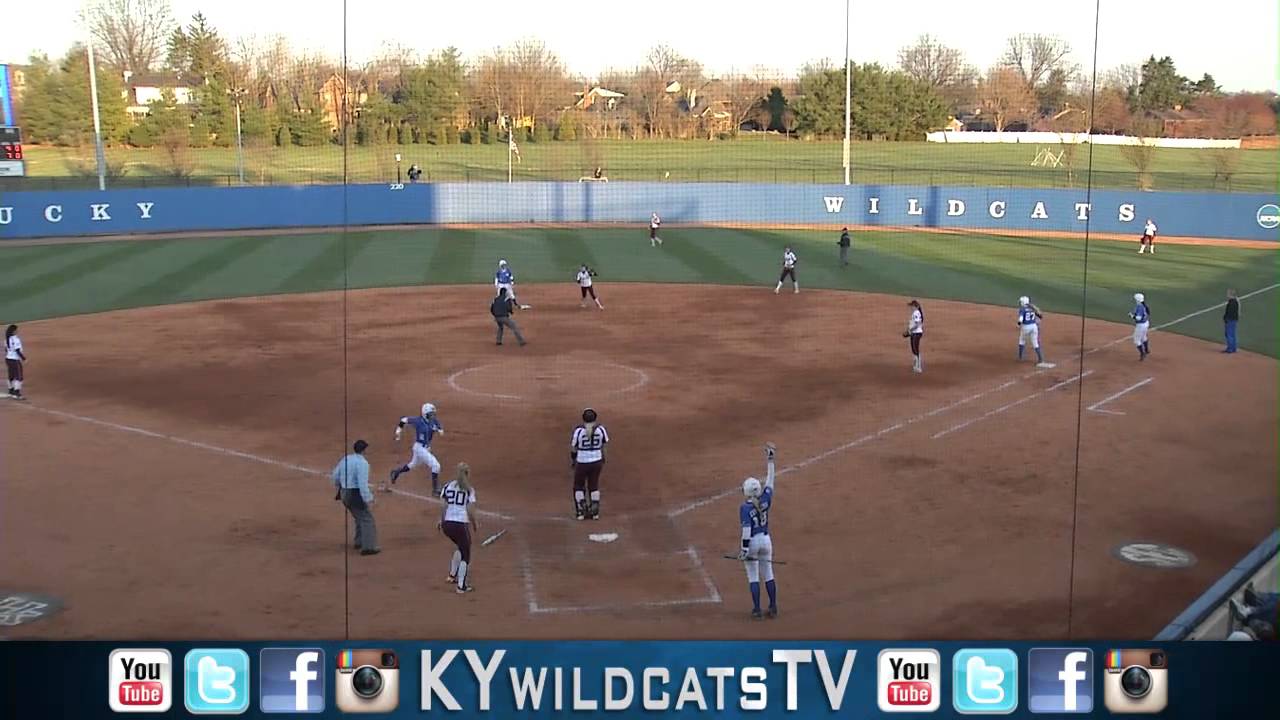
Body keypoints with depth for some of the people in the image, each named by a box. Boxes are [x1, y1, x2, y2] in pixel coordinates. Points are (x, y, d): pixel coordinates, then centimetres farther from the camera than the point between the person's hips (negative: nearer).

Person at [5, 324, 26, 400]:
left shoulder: (7, 339, 5)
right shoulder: (16, 339, -20)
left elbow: (6, 350, 12)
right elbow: (18, 351, -21)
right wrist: (24, 358, -9)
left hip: (8, 359, 8)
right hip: (15, 360, -8)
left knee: (11, 376, 19)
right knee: (19, 377, -3)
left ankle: (11, 391, 30)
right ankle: (17, 394, -5)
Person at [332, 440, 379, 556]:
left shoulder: (345, 458, 5)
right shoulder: (362, 462, -18)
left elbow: (335, 476, 13)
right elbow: (362, 483, -27)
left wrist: (339, 488, 30)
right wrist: (368, 500, -27)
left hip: (344, 493, 8)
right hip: (356, 494, -8)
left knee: (359, 517, 25)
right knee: (367, 519, -3)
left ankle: (359, 542, 35)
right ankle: (368, 547, -9)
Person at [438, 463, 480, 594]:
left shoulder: (448, 486, 6)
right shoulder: (469, 490, -5)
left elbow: (444, 507, 2)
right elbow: (471, 511, -8)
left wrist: (440, 521, 13)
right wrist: (476, 524, 7)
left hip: (447, 524, 5)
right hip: (461, 524, -5)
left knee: (460, 547, 30)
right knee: (465, 554, 9)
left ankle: (452, 575, 31)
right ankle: (461, 586, 10)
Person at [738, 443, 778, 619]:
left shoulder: (745, 508, -17)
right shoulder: (766, 500, -4)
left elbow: (746, 530, -20)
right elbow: (769, 480, 6)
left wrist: (744, 549, -17)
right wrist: (770, 458, 11)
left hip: (752, 542, -5)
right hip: (766, 540, 5)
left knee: (753, 577, 3)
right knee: (768, 575, 13)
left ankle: (756, 610, 4)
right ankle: (773, 608, 16)